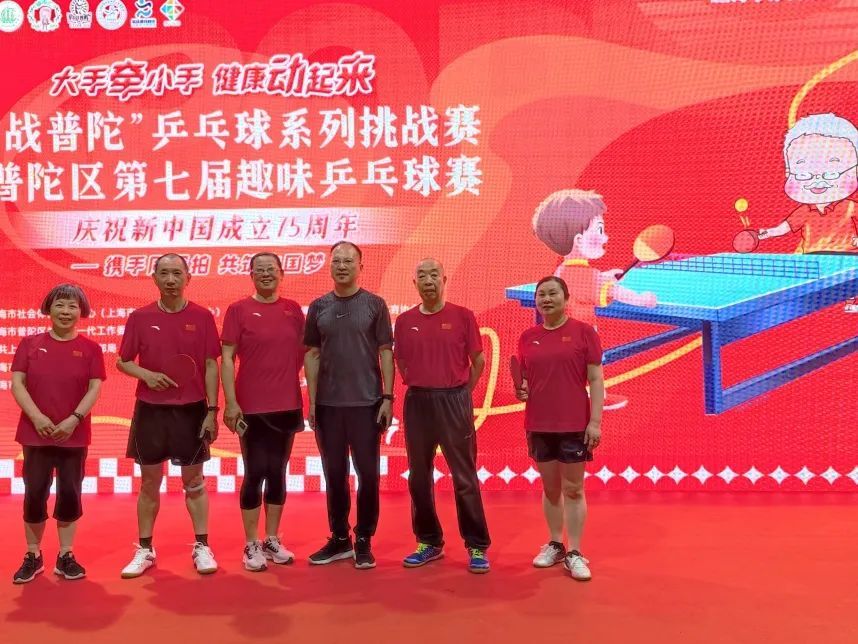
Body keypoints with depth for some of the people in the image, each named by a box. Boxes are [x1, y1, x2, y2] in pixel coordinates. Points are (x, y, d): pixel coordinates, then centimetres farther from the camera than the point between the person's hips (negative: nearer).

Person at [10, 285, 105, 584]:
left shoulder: (90, 348, 2)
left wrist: (74, 419, -17)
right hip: (35, 433, 1)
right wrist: (36, 417, -15)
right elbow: (17, 383, -2)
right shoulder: (29, 344, 4)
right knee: (34, 495, 4)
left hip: (74, 435, 0)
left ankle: (65, 556, 18)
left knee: (70, 494, 5)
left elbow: (95, 388, -4)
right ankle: (32, 556, 20)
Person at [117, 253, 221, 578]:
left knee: (194, 481, 7)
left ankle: (202, 547, 17)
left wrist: (212, 410, -6)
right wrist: (147, 375, -14)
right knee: (149, 482, 9)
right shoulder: (140, 317, 2)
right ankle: (144, 550, 21)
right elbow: (123, 362, 7)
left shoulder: (202, 316, -1)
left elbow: (210, 366, -1)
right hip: (150, 409, 1)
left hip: (191, 409, -1)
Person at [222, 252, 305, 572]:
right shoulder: (238, 310, -3)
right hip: (252, 408, -4)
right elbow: (226, 358, -6)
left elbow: (304, 353, 11)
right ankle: (252, 545, 11)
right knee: (255, 473, 1)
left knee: (278, 473, 11)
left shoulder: (293, 310, 7)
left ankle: (272, 541, 22)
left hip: (288, 406, 4)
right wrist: (230, 403, -12)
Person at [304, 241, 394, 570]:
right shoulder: (318, 307, 7)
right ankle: (339, 539, 22)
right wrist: (311, 401, 2)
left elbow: (386, 353, -1)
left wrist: (387, 397, -7)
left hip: (367, 403, -2)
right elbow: (312, 355, 7)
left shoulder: (375, 305, 1)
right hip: (328, 404, 2)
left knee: (368, 473, 2)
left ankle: (364, 541, 15)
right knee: (334, 475, 10)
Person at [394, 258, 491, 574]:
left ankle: (477, 546, 9)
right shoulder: (404, 321, 5)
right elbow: (401, 363, 13)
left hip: (454, 400, -3)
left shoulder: (463, 316, -2)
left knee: (464, 476, 0)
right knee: (419, 476, 9)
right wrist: (420, 388, 8)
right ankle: (429, 542, 22)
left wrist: (459, 393, 6)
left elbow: (479, 361, 3)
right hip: (417, 402, 3)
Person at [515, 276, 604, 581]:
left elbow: (596, 380, -5)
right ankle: (555, 545, 26)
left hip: (574, 424, -3)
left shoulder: (584, 332, -4)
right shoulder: (528, 337, 6)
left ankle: (575, 553, 11)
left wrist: (595, 421, -11)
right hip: (538, 425, 4)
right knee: (550, 488, 13)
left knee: (573, 489, 3)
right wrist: (520, 390, -7)